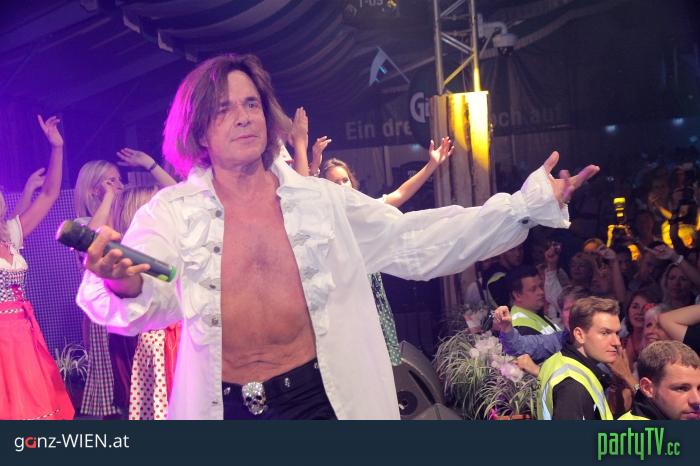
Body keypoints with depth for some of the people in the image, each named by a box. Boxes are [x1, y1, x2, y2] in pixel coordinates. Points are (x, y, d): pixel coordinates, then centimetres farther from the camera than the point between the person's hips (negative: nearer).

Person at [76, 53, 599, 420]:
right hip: (223, 408, -1)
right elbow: (146, 301, -15)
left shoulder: (322, 200, 3)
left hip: (321, 399, 1)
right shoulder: (172, 213, -2)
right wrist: (124, 285, -41)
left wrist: (528, 204, -5)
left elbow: (415, 243, 2)